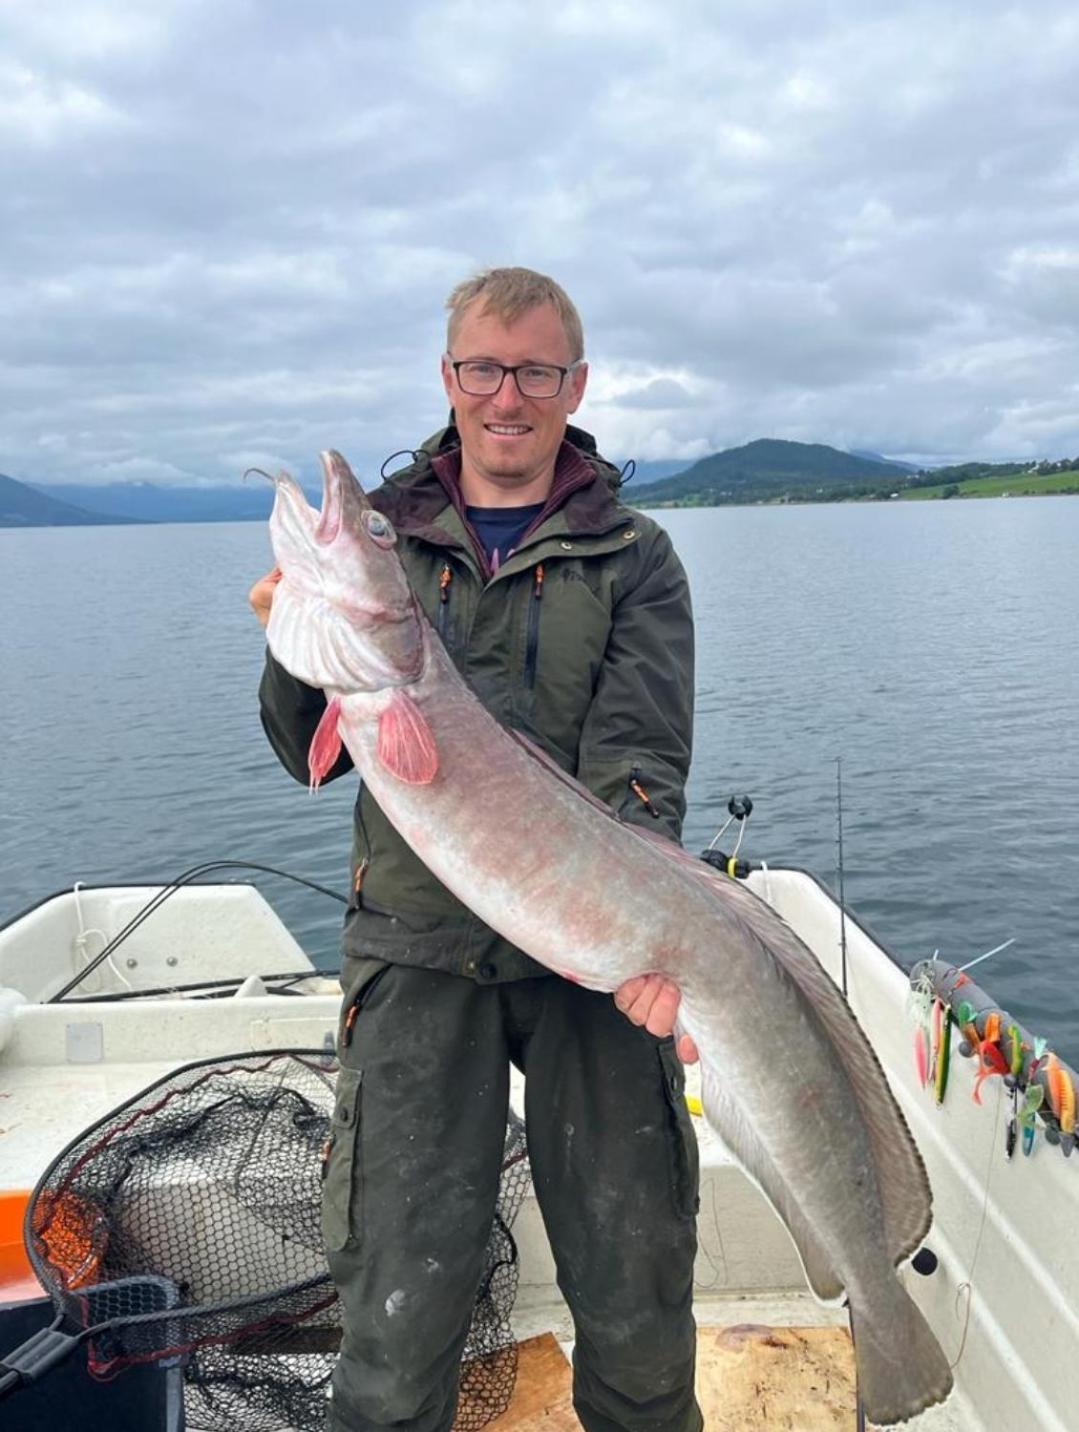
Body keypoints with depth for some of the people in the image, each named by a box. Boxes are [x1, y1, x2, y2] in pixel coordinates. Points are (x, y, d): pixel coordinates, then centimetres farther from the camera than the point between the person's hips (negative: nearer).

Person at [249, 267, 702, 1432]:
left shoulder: (632, 558, 5)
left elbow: (640, 767, -7)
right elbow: (313, 757, 7)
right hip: (420, 947, 1)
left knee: (638, 1305, 8)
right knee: (397, 1310, 3)